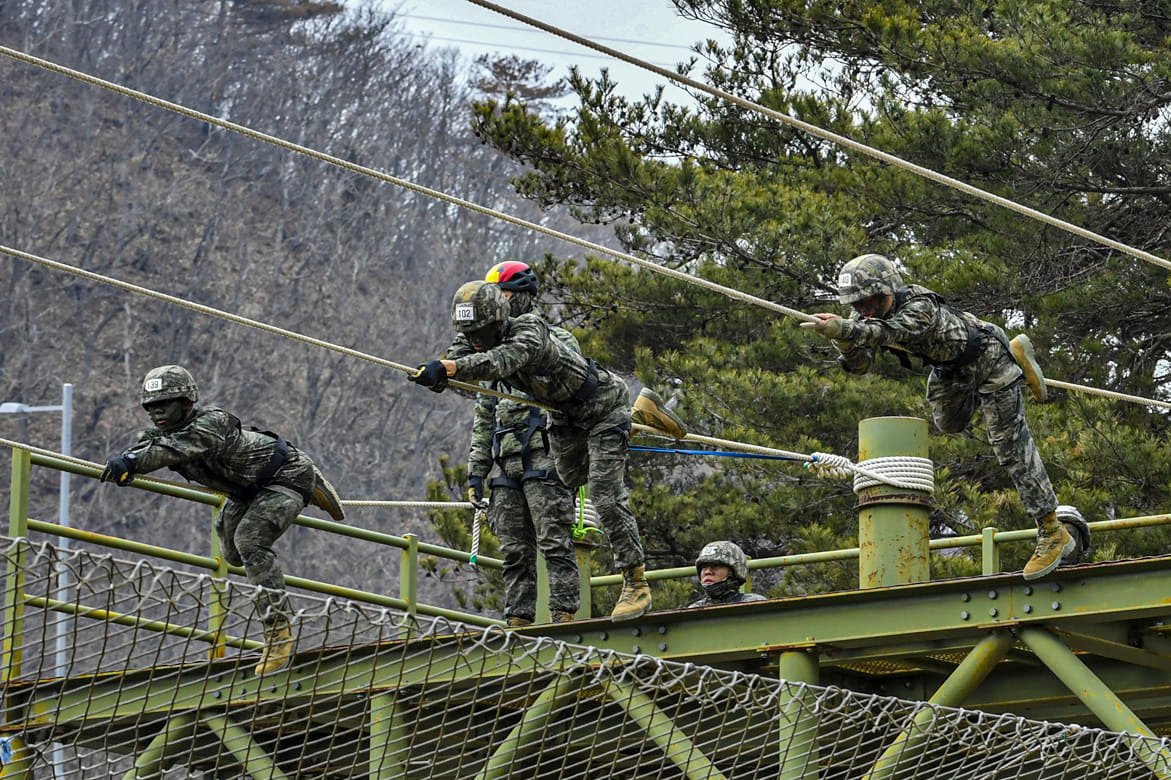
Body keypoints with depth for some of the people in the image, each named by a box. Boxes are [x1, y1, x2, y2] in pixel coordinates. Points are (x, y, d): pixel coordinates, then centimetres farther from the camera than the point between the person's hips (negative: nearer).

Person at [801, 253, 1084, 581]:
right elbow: (860, 364, -15)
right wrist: (845, 342, -37)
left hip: (987, 359, -9)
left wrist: (845, 329, -74)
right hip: (950, 367, 9)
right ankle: (1015, 354, 42)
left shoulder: (919, 308, -39)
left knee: (1012, 449, -9)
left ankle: (1052, 533, -3)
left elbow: (887, 331, -57)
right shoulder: (867, 316, -15)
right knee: (949, 424, 32)